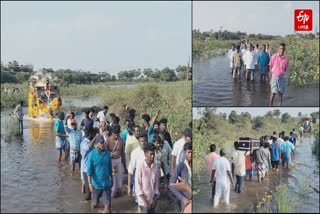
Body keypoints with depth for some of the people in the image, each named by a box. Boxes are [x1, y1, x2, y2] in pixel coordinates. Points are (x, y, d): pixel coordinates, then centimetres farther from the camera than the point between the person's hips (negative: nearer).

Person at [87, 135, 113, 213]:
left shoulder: (107, 153, -3)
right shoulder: (92, 154, -14)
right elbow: (89, 170, -13)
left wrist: (111, 179, 12)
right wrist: (90, 183, -18)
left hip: (106, 183, 2)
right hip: (96, 183, -2)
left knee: (108, 204, 0)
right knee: (94, 204, 17)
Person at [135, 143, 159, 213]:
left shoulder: (156, 166, -3)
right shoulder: (140, 167, -15)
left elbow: (156, 183, 5)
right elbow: (138, 185, -11)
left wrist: (155, 198, 2)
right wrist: (144, 200, -12)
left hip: (152, 199, 4)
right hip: (143, 199, -4)